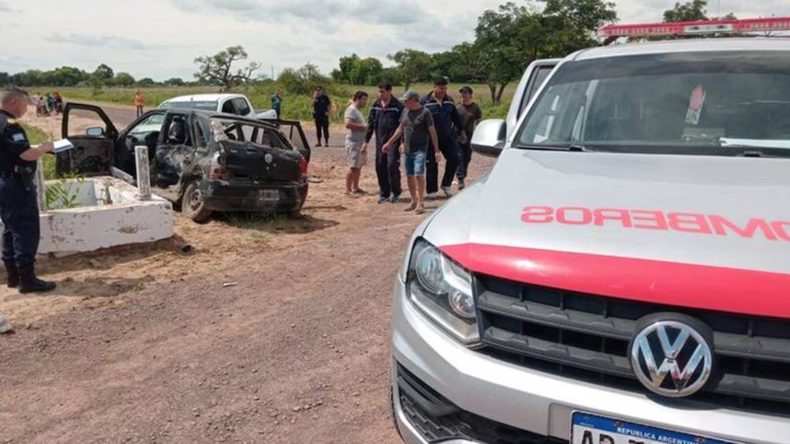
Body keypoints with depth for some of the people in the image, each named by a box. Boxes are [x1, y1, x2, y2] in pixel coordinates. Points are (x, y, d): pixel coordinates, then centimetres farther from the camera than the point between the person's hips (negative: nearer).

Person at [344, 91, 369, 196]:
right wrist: (363, 126, -21)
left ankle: (355, 188, 19)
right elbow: (348, 124, -26)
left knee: (359, 166, 12)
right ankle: (348, 189, -4)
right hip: (354, 143, -10)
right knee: (353, 167, -9)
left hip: (361, 143, 10)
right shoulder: (351, 109, -13)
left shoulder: (358, 111, 18)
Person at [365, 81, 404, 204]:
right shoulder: (376, 106, 8)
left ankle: (396, 192, 6)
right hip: (380, 142, 6)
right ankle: (384, 193, 19)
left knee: (392, 165, -12)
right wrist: (366, 140, 12)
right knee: (380, 167, 7)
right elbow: (371, 123, 14)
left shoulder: (398, 106, -8)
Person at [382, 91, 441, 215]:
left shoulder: (425, 112, -10)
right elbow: (400, 129, 19)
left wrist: (436, 150, -13)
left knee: (419, 174, -15)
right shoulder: (406, 111, 9)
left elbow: (432, 132, -10)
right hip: (407, 149, 7)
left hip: (420, 149, -6)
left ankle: (421, 202, -7)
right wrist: (389, 143, 20)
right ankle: (414, 201, 23)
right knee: (409, 176, 9)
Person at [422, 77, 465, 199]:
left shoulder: (449, 101, 7)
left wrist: (461, 132, 21)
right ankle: (432, 190, 13)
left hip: (447, 137, 4)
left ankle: (446, 184, 14)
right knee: (432, 164, 2)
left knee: (454, 159, -4)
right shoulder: (425, 102, -8)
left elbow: (456, 117, 17)